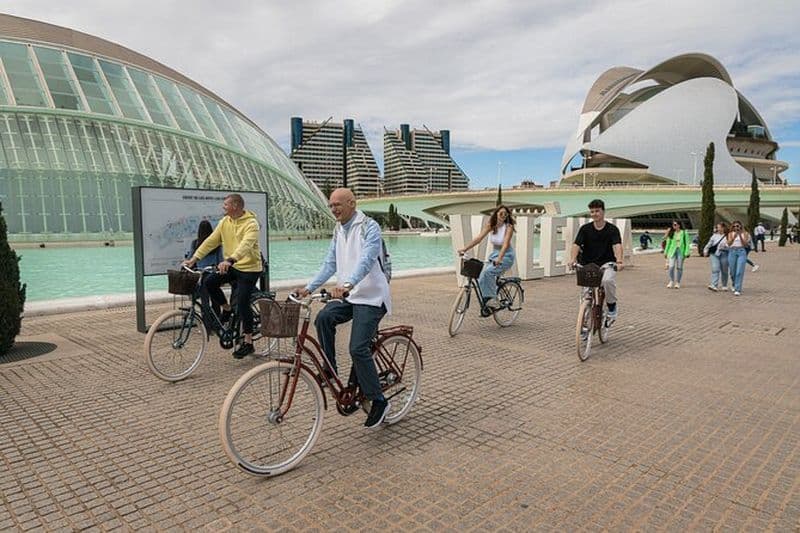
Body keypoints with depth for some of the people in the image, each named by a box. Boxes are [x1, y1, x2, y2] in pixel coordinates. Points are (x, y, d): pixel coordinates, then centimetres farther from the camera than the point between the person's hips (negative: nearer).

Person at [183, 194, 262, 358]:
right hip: (231, 266, 7)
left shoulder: (251, 223, -18)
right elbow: (211, 241, 2)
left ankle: (248, 343, 6)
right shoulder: (224, 222, 4)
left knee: (242, 303, -8)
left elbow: (245, 245, -34)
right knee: (209, 282, -13)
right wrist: (194, 258, -6)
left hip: (249, 268, -6)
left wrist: (230, 260, -49)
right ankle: (226, 309, 12)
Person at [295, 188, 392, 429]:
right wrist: (309, 287, 5)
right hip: (348, 295, 7)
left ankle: (378, 401, 1)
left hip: (371, 297, -7)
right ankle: (330, 370, -3)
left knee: (358, 348, -15)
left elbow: (366, 260, -28)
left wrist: (347, 284, -44)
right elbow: (330, 264, 15)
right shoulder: (338, 230, 13)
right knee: (323, 318, -21)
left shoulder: (369, 227, -12)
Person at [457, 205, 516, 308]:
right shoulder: (490, 225, -4)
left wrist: (499, 259, -46)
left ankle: (492, 299, -19)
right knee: (482, 279, -7)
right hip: (494, 253, 6)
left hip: (506, 255, -6)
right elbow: (479, 238, -12)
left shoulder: (508, 227, -17)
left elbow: (505, 244, -30)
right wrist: (465, 248, -22)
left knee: (488, 272, -28)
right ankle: (487, 300, 11)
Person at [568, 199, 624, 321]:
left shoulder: (612, 229, -2)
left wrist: (619, 260, -38)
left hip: (607, 263, -2)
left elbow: (617, 245, -18)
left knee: (608, 280, -32)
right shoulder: (585, 229, 1)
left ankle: (612, 306, -5)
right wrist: (573, 259, -33)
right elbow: (576, 244, -13)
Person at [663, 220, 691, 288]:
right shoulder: (671, 233, 8)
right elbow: (668, 243, 13)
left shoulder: (684, 233, 0)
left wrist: (686, 253, -8)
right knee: (671, 266, -9)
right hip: (672, 251, 2)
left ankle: (678, 282, 16)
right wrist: (666, 252, 11)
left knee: (679, 267, 4)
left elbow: (687, 243, -1)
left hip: (681, 251, -2)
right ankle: (671, 281, 7)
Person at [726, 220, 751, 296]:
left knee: (740, 271, -12)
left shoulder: (744, 233, 7)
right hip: (732, 252, 2)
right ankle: (734, 285, 34)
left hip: (741, 252, -2)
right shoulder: (730, 233, 10)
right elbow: (729, 243, -2)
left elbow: (745, 244, -1)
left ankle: (738, 290, -14)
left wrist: (740, 236, -11)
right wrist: (734, 236, -16)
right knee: (732, 271, 8)